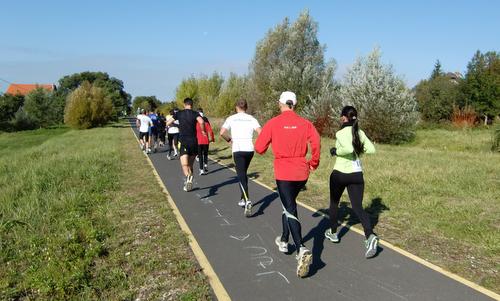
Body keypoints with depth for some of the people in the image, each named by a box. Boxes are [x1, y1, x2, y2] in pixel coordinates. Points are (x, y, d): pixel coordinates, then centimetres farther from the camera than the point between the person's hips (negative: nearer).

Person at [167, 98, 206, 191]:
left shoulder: (179, 113, 5)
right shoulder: (195, 113, 1)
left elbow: (168, 123, 9)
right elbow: (201, 122, -19)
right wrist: (203, 131, -3)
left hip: (183, 141, -1)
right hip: (193, 141, 1)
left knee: (184, 164, -11)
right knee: (190, 164, 16)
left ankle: (188, 176, -41)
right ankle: (189, 183, 19)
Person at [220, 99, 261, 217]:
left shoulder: (231, 118, 3)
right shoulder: (251, 119, 7)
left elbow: (222, 132, -10)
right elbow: (260, 132, -8)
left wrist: (229, 140, 7)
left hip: (238, 150, -3)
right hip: (250, 150, 3)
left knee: (241, 176, -5)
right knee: (243, 173, 23)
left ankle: (247, 201, -25)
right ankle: (243, 199, 30)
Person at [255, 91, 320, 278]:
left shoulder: (273, 123, -4)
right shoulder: (304, 123, 2)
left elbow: (259, 148, -6)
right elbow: (315, 141, -13)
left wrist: (263, 149, 18)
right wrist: (314, 163, 1)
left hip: (283, 173, -4)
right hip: (302, 173, 4)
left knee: (290, 210, -2)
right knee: (288, 204, 24)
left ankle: (301, 250, -20)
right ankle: (284, 241, 37)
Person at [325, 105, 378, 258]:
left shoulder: (341, 133, -13)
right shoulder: (360, 133, 5)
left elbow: (348, 149, -28)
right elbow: (371, 149, 0)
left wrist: (336, 151, -11)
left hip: (340, 173, -4)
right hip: (357, 174, 4)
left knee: (334, 202, 19)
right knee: (358, 207, 4)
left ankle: (333, 233, 34)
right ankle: (370, 236, -19)